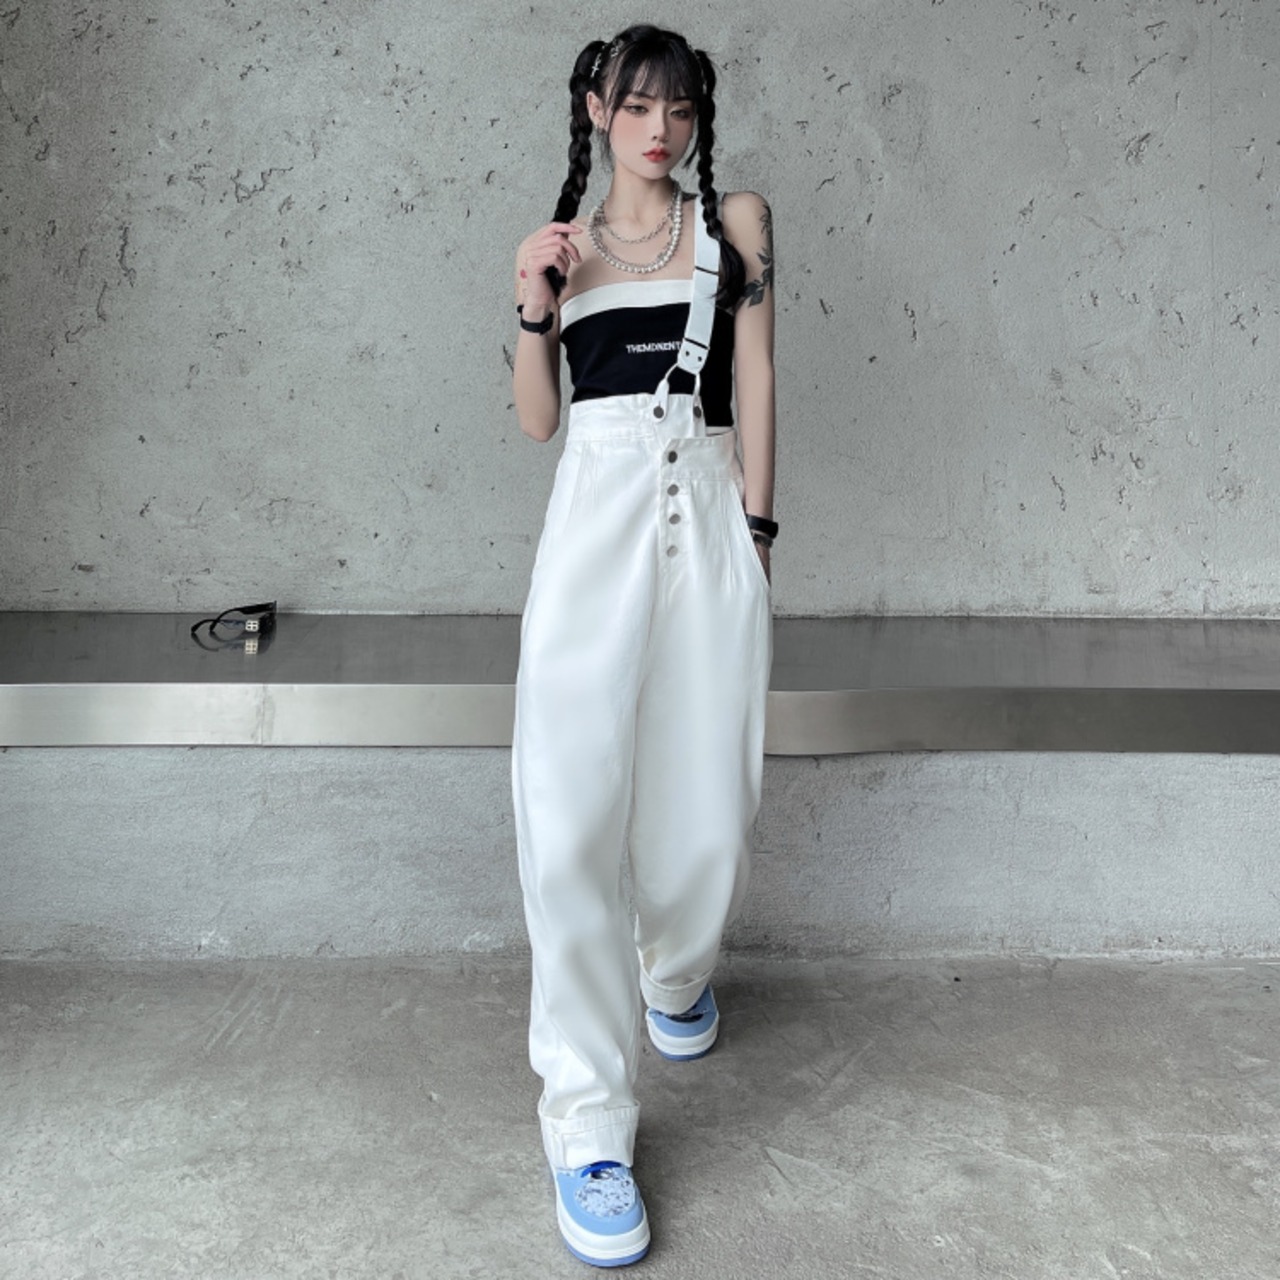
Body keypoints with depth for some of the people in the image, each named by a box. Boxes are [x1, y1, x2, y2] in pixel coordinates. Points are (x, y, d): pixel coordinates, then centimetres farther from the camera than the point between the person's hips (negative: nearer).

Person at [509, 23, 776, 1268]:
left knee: (707, 809, -1)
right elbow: (537, 417, 14)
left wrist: (754, 522, -1)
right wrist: (535, 305, -1)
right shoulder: (563, 241, 17)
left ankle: (675, 970, 34)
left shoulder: (736, 222, 15)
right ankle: (586, 1111, -3)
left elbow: (755, 379, 7)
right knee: (572, 812, -12)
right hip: (595, 517, 0)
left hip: (709, 520, 0)